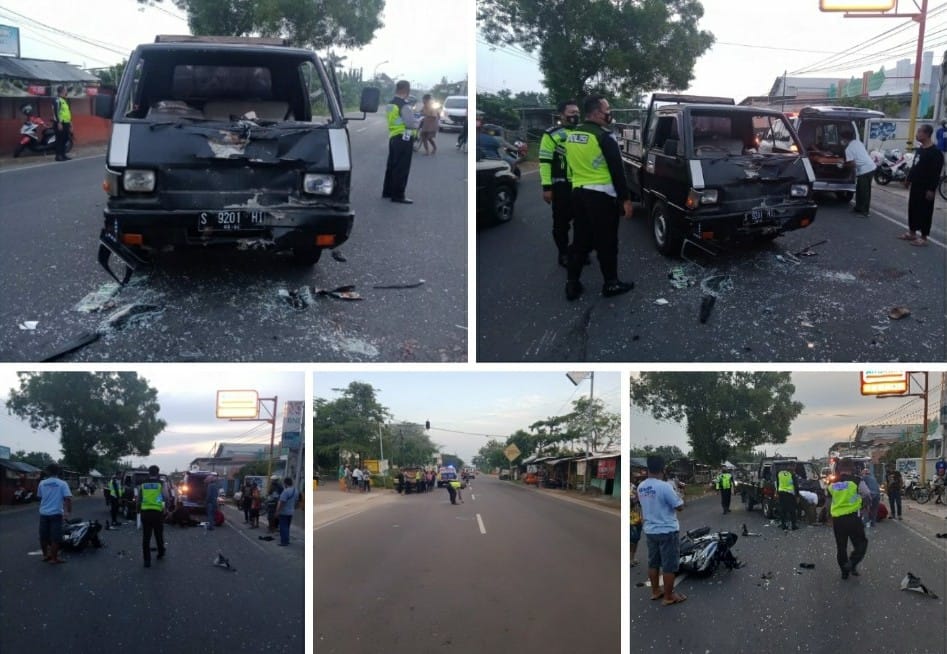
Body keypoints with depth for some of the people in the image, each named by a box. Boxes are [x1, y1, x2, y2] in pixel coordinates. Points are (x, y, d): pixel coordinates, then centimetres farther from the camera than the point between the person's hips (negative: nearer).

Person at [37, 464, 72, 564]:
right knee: (55, 537, 1)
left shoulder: (42, 483, 3)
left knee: (43, 536, 15)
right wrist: (69, 510, -3)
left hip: (43, 513, 4)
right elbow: (68, 498, -15)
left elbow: (39, 496, 16)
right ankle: (54, 558, 3)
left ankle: (45, 555, 27)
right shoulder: (62, 484, -8)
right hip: (56, 513, -4)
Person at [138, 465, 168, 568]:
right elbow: (166, 498, -4)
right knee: (159, 534, 18)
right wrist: (166, 508, 12)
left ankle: (147, 560, 1)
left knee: (146, 537, 3)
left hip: (145, 512, 1)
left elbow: (138, 499, 9)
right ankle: (161, 553, 34)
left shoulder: (143, 484, 6)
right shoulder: (161, 484, -1)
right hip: (157, 512, -1)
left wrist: (139, 510, 21)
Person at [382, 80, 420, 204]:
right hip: (403, 139, -9)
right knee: (401, 168, -4)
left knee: (391, 165, 17)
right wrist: (418, 122, -2)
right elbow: (410, 123, -22)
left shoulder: (391, 104, 12)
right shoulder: (404, 106, -17)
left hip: (392, 137, 9)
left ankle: (387, 192, 26)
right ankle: (397, 195, -1)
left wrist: (414, 120, 13)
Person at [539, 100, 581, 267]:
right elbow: (545, 162, -10)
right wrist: (547, 187, -15)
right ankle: (564, 253, 14)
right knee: (562, 222, 3)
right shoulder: (552, 134, -6)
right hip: (562, 185, -5)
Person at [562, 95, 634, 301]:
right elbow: (617, 170, -14)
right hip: (601, 196, -7)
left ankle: (572, 284, 14)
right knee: (606, 242, 3)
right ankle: (611, 284, 12)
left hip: (578, 193, 7)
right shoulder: (604, 136, -14)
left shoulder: (572, 136, 9)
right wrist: (625, 198, -9)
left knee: (580, 240, 13)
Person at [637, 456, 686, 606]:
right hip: (667, 531, -7)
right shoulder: (664, 486, -23)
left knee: (653, 563, 17)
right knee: (669, 566, 4)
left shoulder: (641, 487, 0)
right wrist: (679, 497, 3)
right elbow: (679, 506, -15)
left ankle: (655, 592, 28)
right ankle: (669, 597, 11)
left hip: (650, 531, 7)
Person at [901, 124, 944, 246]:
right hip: (915, 186, 9)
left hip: (925, 188, -9)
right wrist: (908, 179, 21)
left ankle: (923, 237, 5)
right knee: (912, 209, 15)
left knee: (924, 212, -2)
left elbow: (936, 173, -19)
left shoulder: (935, 153, -17)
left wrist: (931, 189, -22)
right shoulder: (920, 149, 10)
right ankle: (912, 232, 28)